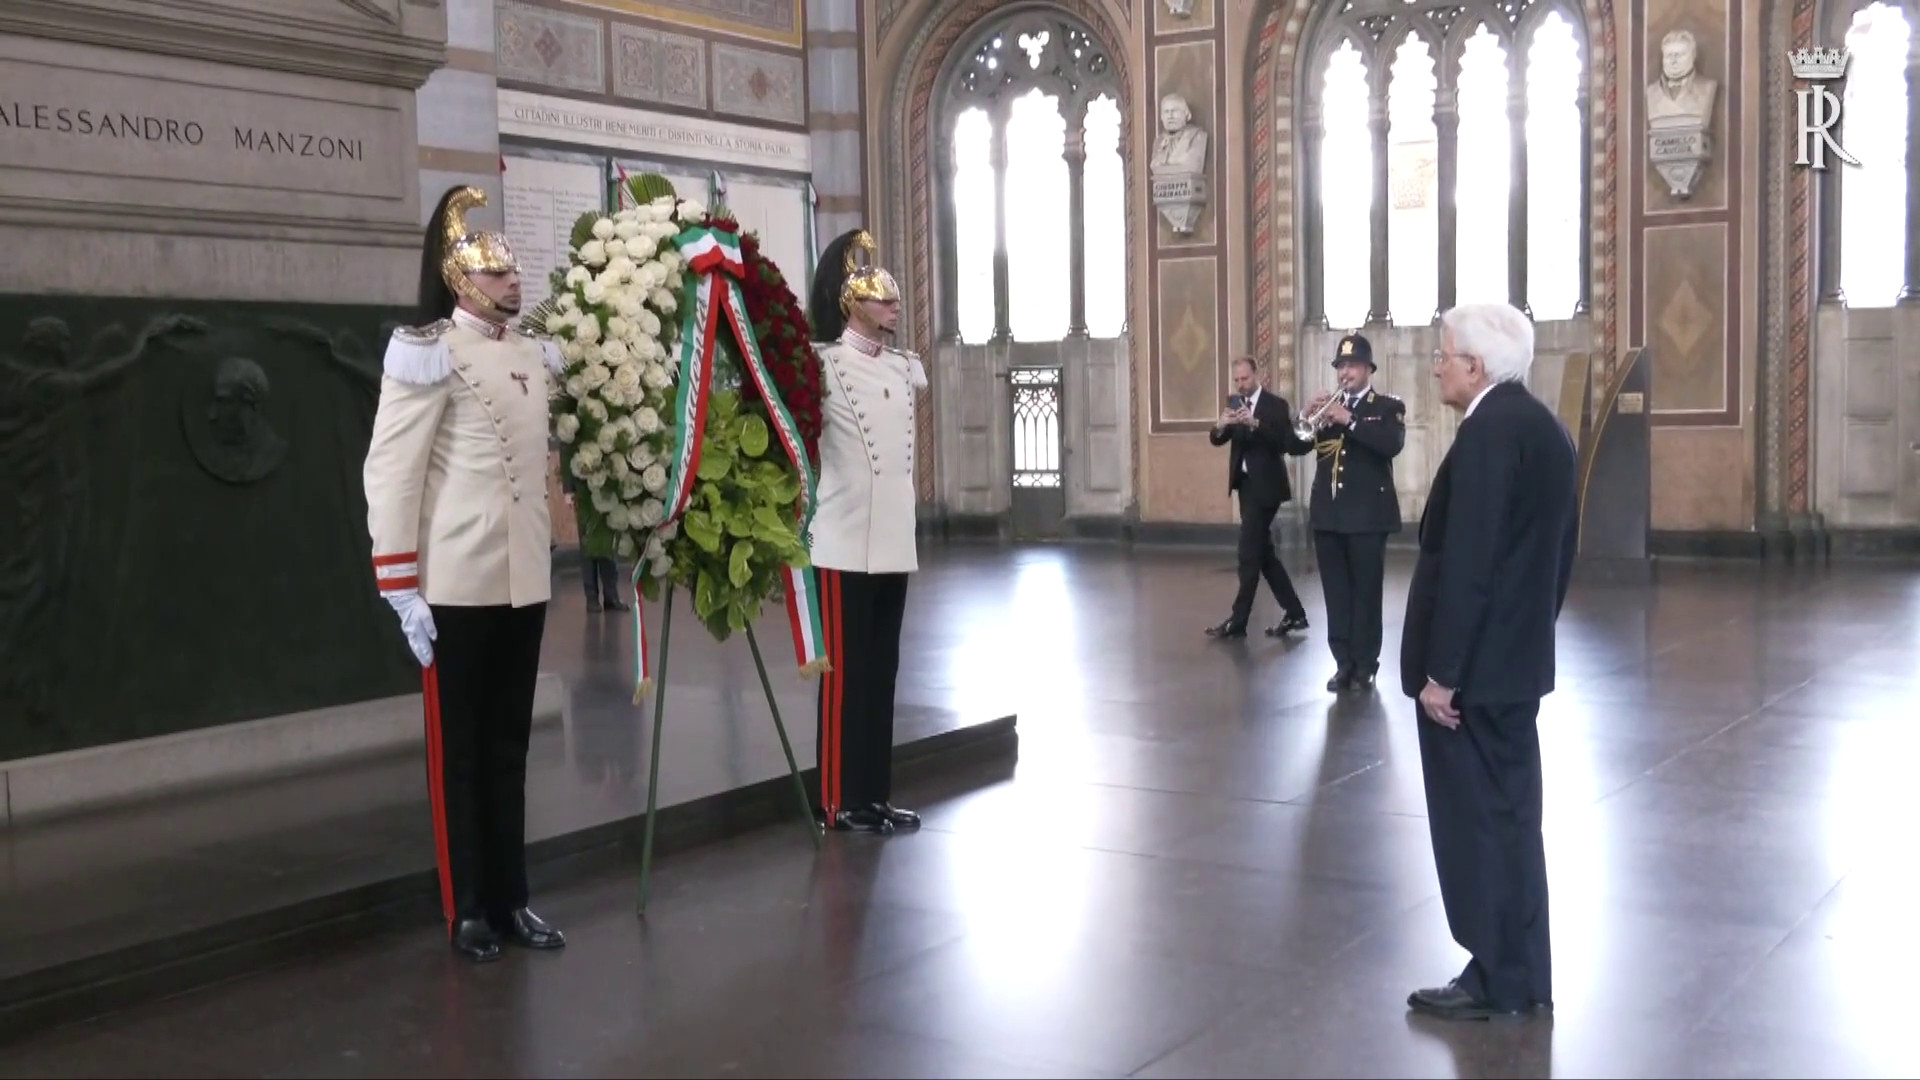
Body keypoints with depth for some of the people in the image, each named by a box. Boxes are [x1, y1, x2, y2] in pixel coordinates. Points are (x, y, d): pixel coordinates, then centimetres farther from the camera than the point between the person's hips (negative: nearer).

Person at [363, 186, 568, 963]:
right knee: (458, 751, 5)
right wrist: (401, 587, -16)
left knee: (509, 747, 12)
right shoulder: (429, 354, -10)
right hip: (457, 585, -6)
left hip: (525, 580, 6)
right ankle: (467, 910, 14)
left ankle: (512, 900, 21)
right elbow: (390, 474, -13)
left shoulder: (536, 354, 10)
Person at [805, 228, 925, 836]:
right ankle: (840, 801, 7)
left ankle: (876, 794, 19)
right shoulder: (822, 364, -8)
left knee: (883, 669, 11)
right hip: (845, 544, -6)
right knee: (844, 671, -1)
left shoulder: (907, 368, 12)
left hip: (895, 544, 6)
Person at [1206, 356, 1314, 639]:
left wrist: (1255, 423, -34)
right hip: (1245, 484, 8)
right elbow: (1216, 440, 2)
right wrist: (1221, 425, -21)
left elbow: (1287, 443, -21)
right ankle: (1294, 613, 18)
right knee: (1263, 554, 10)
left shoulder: (1276, 405, -9)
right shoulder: (1234, 403, 11)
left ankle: (1237, 621, -2)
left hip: (1264, 486, -8)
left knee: (1249, 554, -6)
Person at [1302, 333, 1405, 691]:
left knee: (1366, 592, -1)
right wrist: (1309, 416, -14)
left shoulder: (1389, 407, 1)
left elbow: (1393, 444, -18)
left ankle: (1365, 665, 5)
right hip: (1327, 513, 4)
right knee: (1336, 593, 6)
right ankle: (1344, 663, 12)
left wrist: (1349, 419, -23)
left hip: (1368, 514, -4)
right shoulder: (1327, 406, 14)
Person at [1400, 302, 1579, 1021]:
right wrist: (1530, 633, 19)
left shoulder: (1490, 429, -18)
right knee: (1509, 816, 15)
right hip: (1517, 655, 10)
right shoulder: (1542, 425, 11)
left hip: (1474, 662, -10)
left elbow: (1467, 560, -23)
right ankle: (1519, 975, 23)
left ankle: (1498, 980, 9)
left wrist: (1441, 670, -20)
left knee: (1477, 820, 0)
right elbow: (1554, 550, 15)